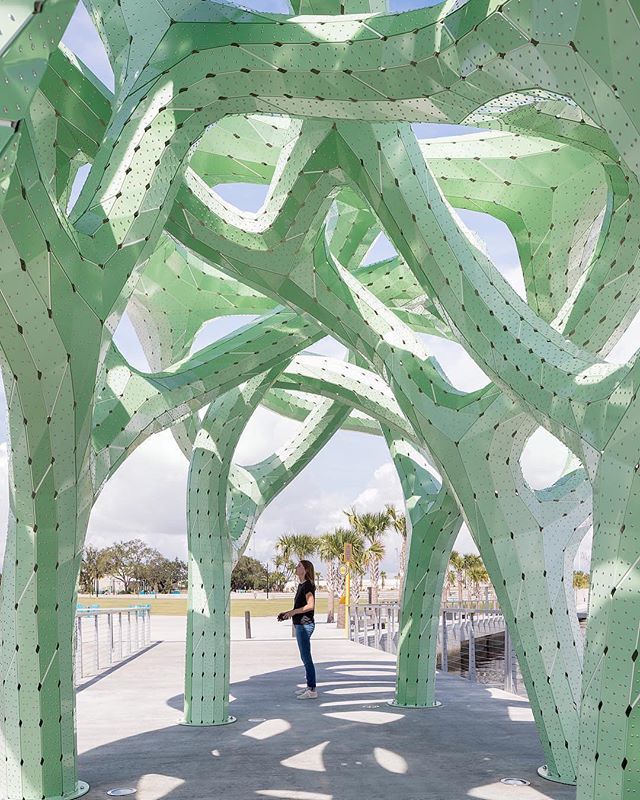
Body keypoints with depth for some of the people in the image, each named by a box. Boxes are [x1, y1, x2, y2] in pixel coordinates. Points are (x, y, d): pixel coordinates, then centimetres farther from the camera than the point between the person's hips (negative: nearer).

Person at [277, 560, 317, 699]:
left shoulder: (307, 585, -13)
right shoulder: (301, 585, 15)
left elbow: (310, 606, -23)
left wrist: (293, 612, -20)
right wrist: (287, 613, 12)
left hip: (305, 625, -10)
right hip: (299, 625, 10)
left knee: (306, 657, -8)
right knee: (305, 657, 15)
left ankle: (312, 690, -5)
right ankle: (309, 686, 22)